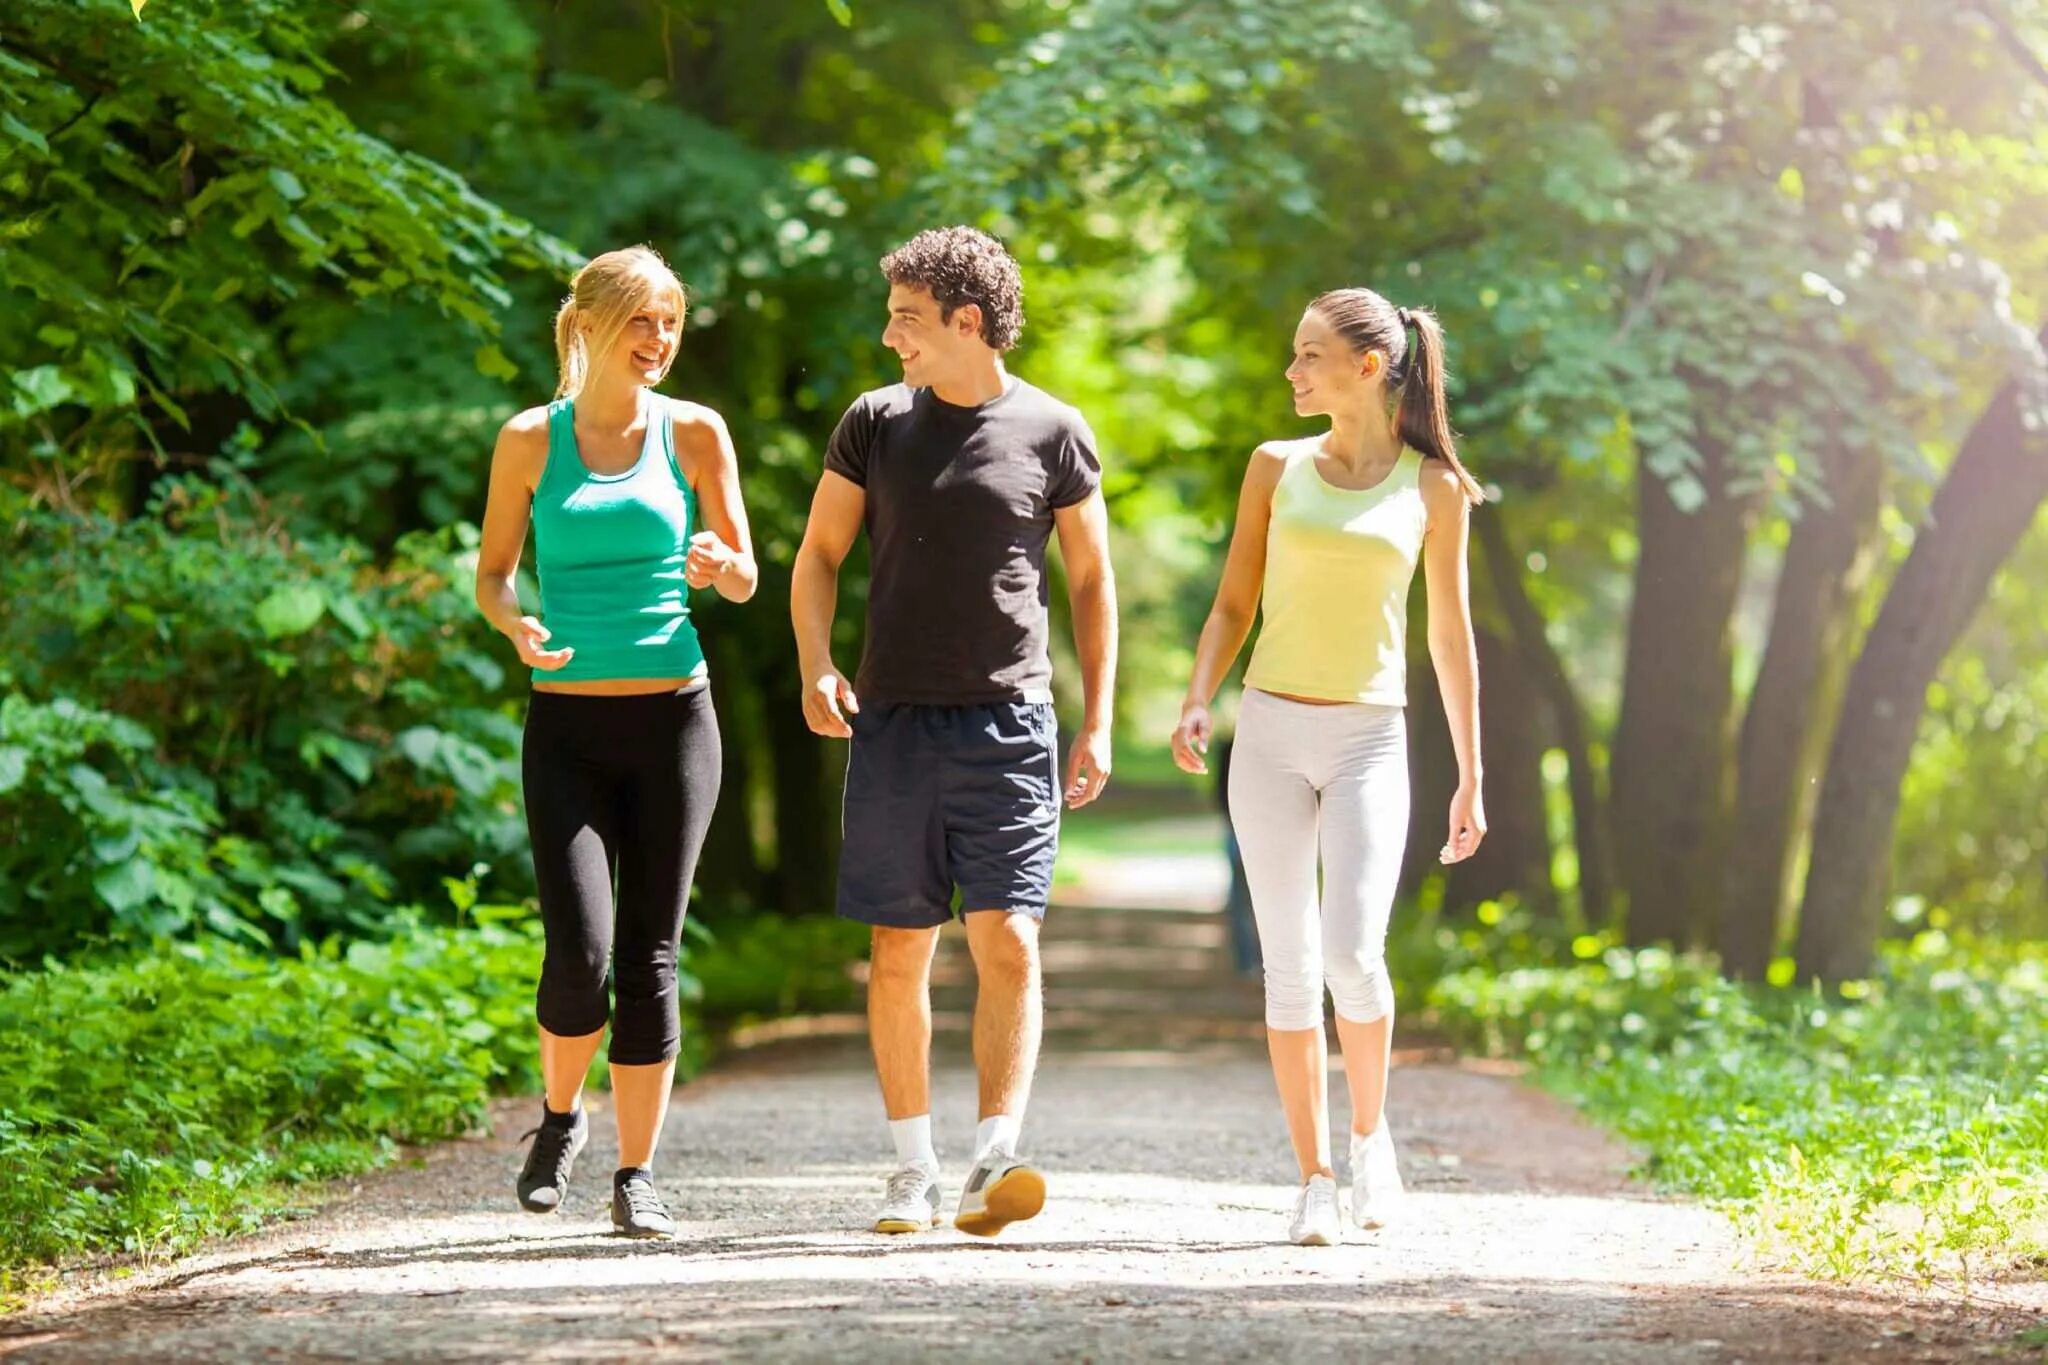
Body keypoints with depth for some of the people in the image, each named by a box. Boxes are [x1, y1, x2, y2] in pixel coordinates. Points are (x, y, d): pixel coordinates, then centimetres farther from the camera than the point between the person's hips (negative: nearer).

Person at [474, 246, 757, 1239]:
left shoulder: (694, 433, 4)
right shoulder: (530, 440, 3)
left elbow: (745, 581, 6)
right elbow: (492, 573, 8)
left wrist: (719, 561, -18)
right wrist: (516, 626, -14)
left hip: (672, 718, 1)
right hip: (567, 725, -1)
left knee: (649, 956, 1)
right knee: (578, 951, -12)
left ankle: (636, 1175, 10)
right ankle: (561, 1116, 17)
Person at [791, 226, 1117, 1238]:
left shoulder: (1054, 433, 2)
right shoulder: (876, 423, 7)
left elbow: (1091, 582, 9)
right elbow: (818, 554, 14)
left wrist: (1097, 727, 3)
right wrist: (815, 669, -4)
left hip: (1009, 724, -2)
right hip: (895, 723, 2)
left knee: (1008, 942, -12)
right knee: (899, 953, 4)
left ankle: (995, 1164, -17)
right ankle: (913, 1172, 11)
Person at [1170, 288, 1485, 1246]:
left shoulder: (1433, 485, 3)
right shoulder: (1277, 468, 6)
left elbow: (1450, 634, 7)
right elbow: (1233, 605, 9)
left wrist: (1470, 776, 7)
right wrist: (1196, 701, -9)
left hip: (1370, 738, -2)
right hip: (1271, 733, 2)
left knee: (1353, 953, -17)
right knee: (1289, 967, 0)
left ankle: (1369, 1130, 8)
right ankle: (1313, 1179, 7)